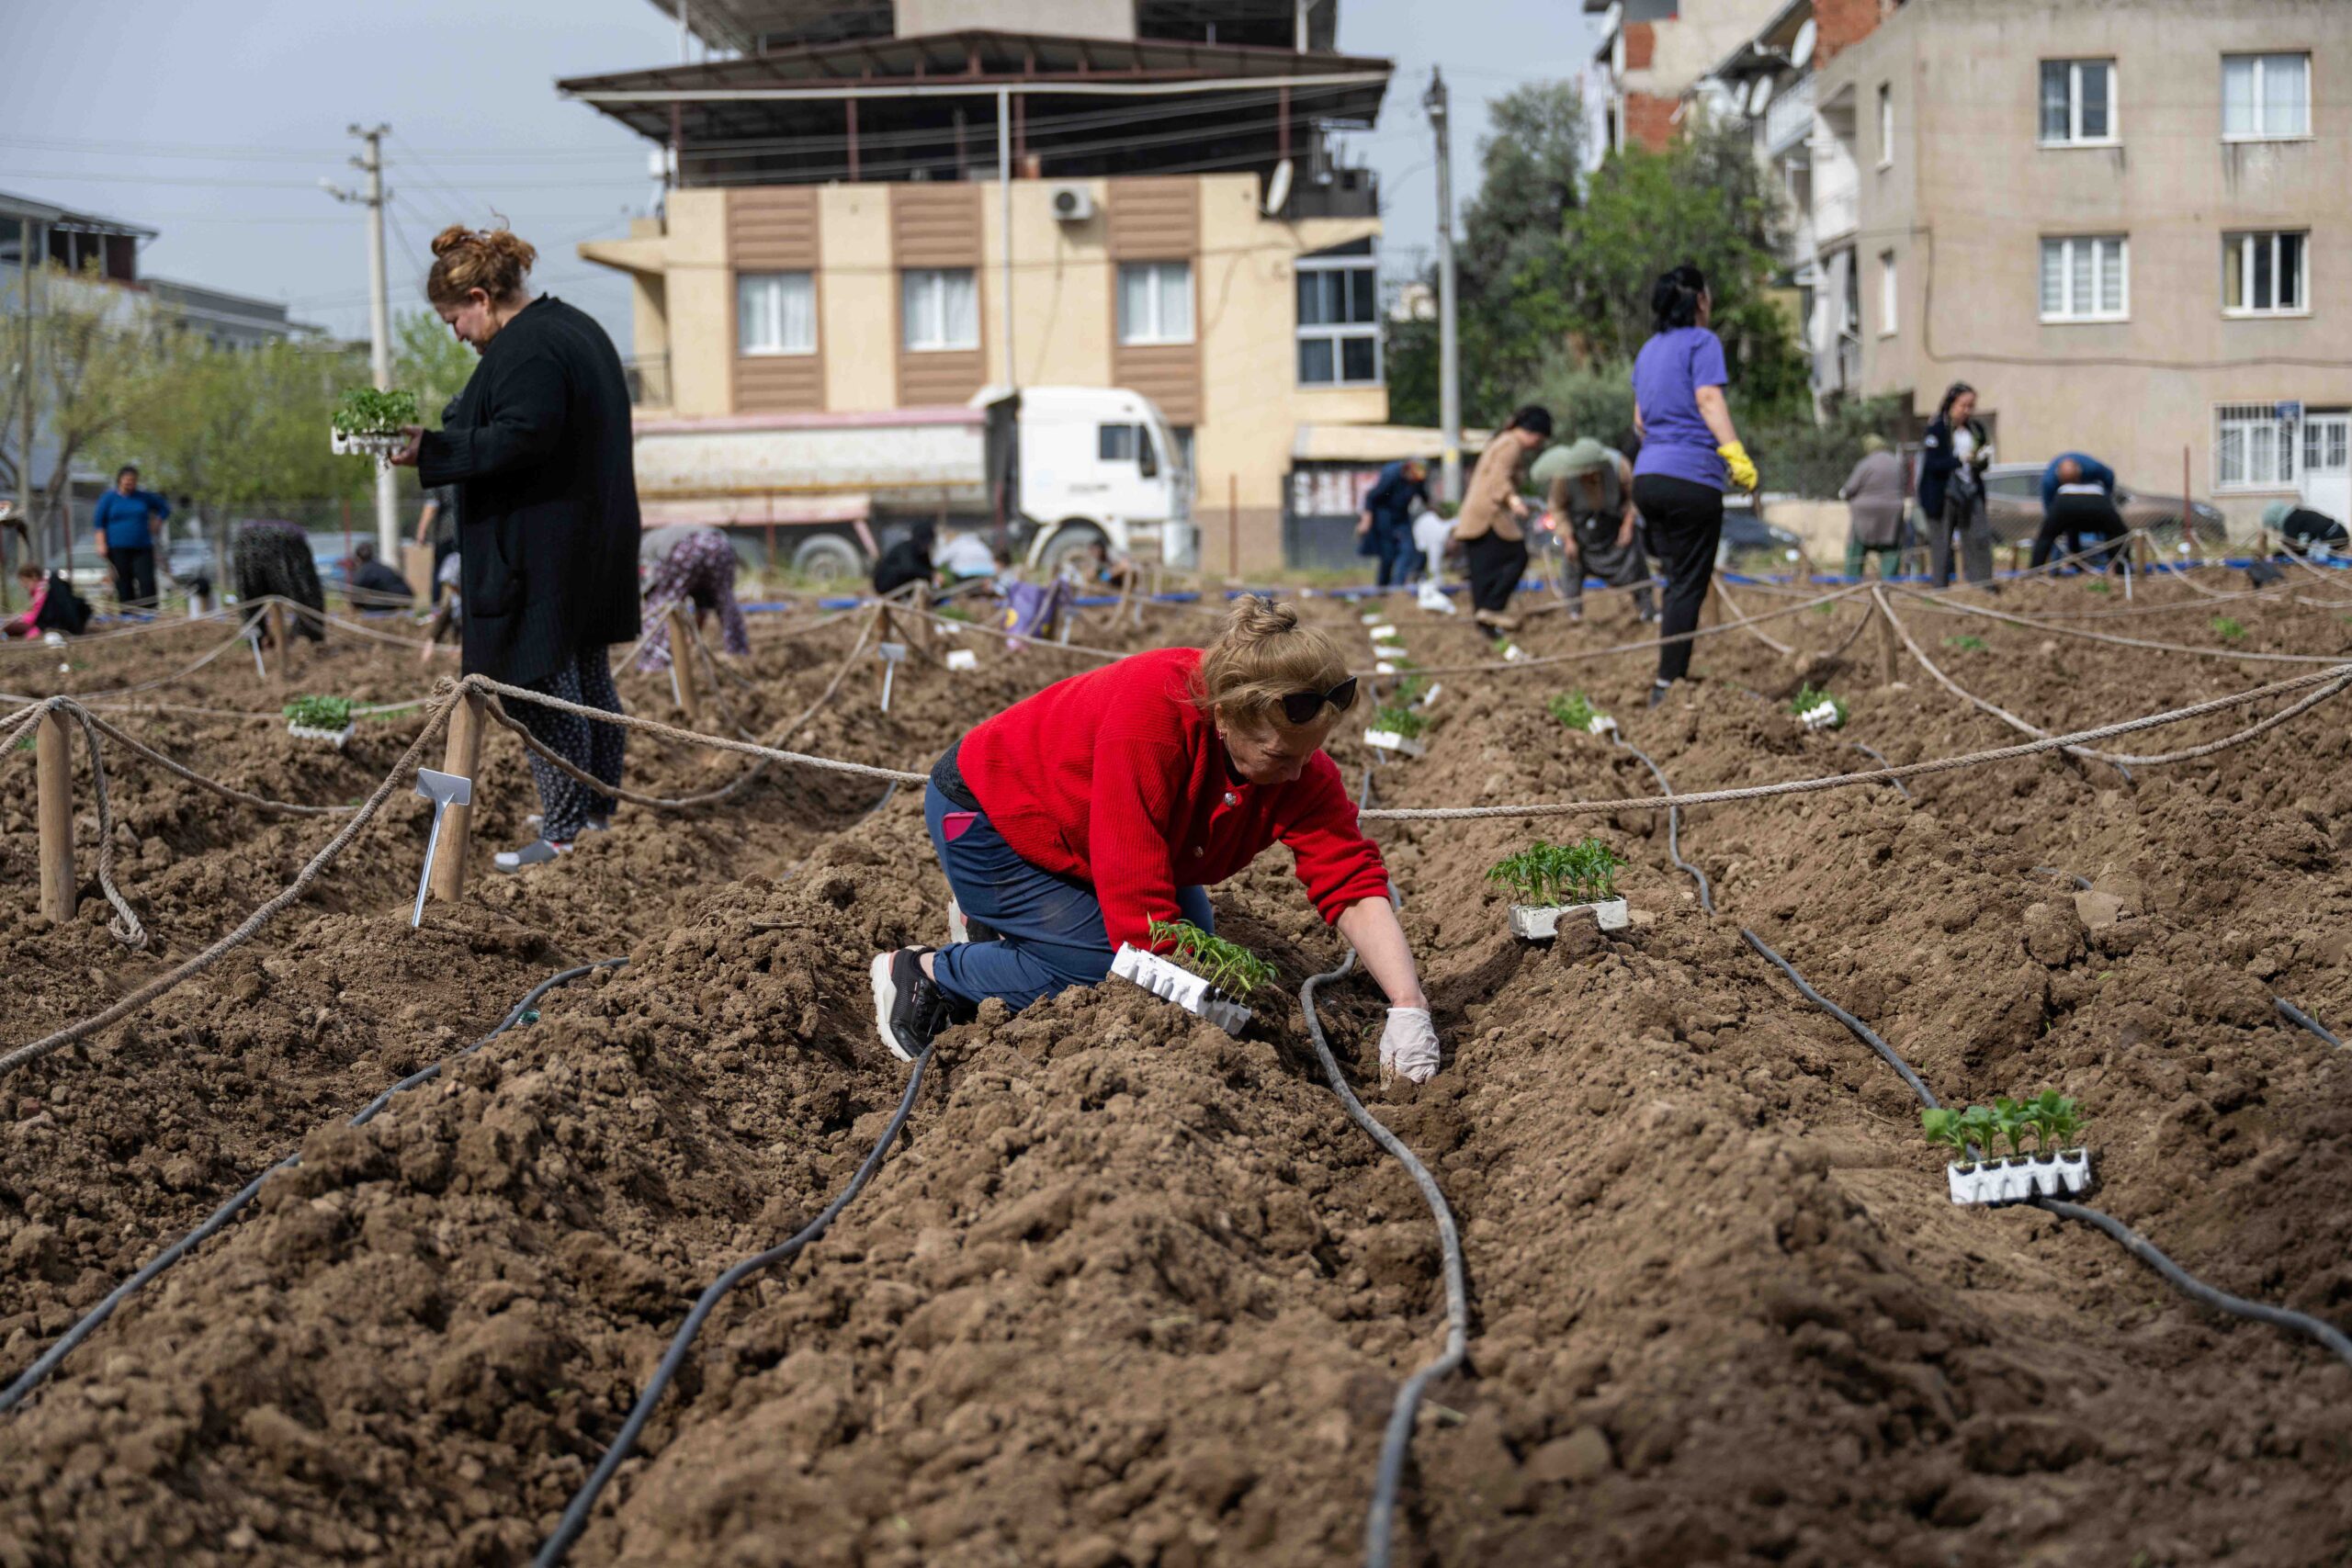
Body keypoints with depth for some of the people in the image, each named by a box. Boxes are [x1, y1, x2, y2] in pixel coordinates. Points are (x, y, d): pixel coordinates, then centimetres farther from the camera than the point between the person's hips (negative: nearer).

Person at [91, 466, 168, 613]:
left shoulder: (144, 497, 9)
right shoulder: (109, 498, 5)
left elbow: (164, 508, 21)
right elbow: (99, 522, 4)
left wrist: (154, 526, 8)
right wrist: (102, 544, -6)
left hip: (142, 547, 1)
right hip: (118, 549, -1)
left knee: (147, 581, -11)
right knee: (123, 583, -1)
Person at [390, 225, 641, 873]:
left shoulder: (524, 350, -18)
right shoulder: (577, 327, 14)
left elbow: (521, 436, -28)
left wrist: (432, 450, -22)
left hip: (542, 546, -11)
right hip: (598, 535, 11)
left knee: (545, 682, -4)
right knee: (589, 674, 17)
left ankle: (562, 833, 1)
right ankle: (599, 811, 27)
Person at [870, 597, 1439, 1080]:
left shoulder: (1299, 758, -21)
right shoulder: (1153, 712, -41)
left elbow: (1354, 887, -24)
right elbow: (1137, 897, -39)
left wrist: (1408, 1009, -37)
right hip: (984, 813, -8)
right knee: (1103, 969, -20)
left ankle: (1002, 926, 19)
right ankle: (921, 972, 0)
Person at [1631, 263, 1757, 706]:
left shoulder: (1648, 350, 19)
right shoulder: (1702, 341, -3)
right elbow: (1709, 399, -15)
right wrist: (1736, 455, -22)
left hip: (1648, 476, 8)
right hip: (1691, 477, -8)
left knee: (1677, 578, 17)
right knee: (1689, 585, -4)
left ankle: (1666, 684, 15)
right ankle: (1668, 685, -8)